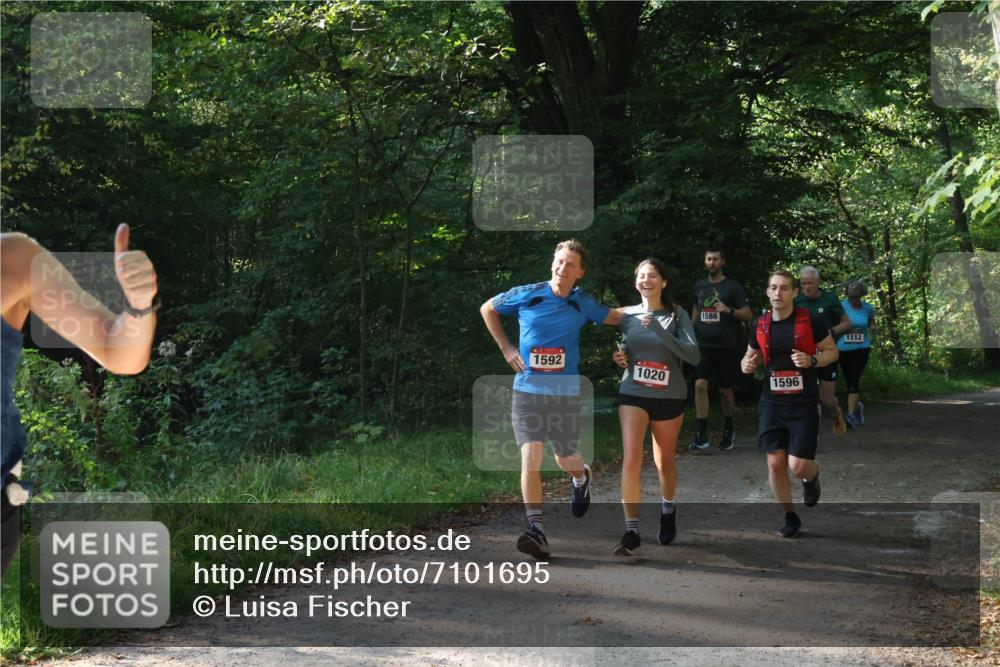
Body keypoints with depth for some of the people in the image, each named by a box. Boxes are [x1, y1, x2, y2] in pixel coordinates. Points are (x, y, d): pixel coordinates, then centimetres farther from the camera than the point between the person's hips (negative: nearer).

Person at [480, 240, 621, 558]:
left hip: (566, 392, 2)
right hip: (528, 391, -1)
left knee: (565, 459, 12)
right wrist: (506, 347, 5)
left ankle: (582, 477, 50)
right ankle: (537, 530, -13)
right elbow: (487, 309, 13)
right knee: (531, 457, -14)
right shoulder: (526, 295, -3)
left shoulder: (583, 304, 3)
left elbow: (615, 317, 21)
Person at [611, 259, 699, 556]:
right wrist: (620, 357, -7)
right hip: (632, 394, 1)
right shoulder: (627, 315, 2)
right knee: (631, 460, -15)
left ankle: (668, 510, 44)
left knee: (665, 461, 14)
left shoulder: (677, 315, -5)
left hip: (669, 397, -1)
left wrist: (658, 330, -26)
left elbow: (693, 355, -18)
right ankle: (631, 533, -17)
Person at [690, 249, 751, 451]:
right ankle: (702, 435, -15)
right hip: (703, 345, 2)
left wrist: (729, 310, -21)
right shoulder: (699, 286, 9)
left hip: (726, 347, -2)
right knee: (700, 385, -14)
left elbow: (748, 314, -4)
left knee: (725, 390, 8)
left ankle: (729, 430, 29)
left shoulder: (733, 287, -3)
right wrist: (692, 333, 12)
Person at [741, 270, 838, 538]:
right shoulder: (760, 325, 3)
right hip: (771, 404, 3)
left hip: (803, 405, -3)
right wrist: (747, 364, -6)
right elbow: (752, 355, 18)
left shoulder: (810, 321, -8)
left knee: (798, 466, -8)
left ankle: (812, 476, 30)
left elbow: (832, 352, 1)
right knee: (775, 463, 0)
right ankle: (790, 516, 20)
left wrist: (812, 360, -19)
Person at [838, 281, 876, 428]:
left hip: (861, 349, -1)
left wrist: (872, 328, -6)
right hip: (843, 349, 1)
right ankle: (857, 405, 38)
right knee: (849, 381, 11)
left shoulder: (867, 308, -1)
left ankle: (851, 414, -18)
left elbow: (872, 322, 16)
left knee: (854, 380, -14)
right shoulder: (841, 306, -6)